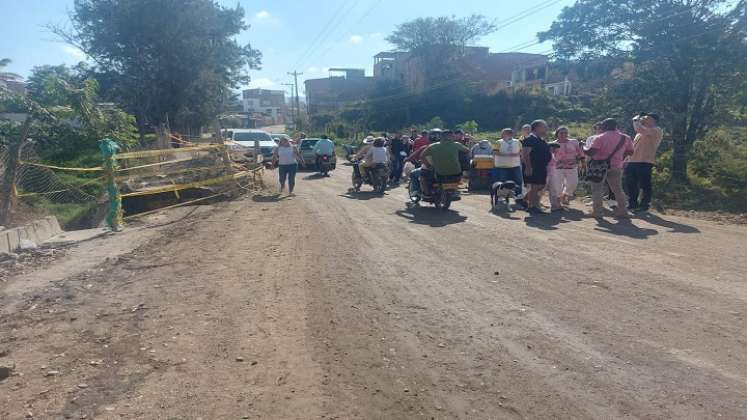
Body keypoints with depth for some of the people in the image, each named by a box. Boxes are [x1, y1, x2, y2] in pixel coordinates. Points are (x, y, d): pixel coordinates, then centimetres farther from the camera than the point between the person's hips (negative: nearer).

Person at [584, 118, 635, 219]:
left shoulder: (600, 138, -13)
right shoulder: (625, 138, 4)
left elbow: (590, 152, -21)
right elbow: (630, 152, 12)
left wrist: (583, 147, -2)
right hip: (616, 167, 4)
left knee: (597, 189, 5)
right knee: (618, 189, 14)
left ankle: (597, 211, 1)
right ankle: (622, 211, 14)